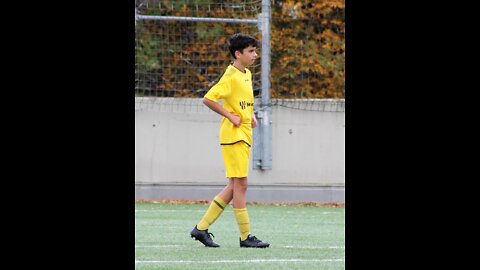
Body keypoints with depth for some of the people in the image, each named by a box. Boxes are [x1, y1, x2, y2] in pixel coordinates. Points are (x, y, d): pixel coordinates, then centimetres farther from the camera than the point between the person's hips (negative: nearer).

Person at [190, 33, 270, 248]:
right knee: (240, 184, -7)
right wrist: (231, 116, -17)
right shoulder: (231, 76, -14)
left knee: (234, 186, 9)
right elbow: (208, 99, -21)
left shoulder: (247, 74, 15)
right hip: (233, 135, -10)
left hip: (244, 136, 10)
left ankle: (202, 228, 13)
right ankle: (246, 237, -5)